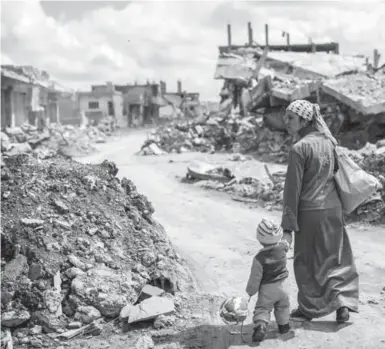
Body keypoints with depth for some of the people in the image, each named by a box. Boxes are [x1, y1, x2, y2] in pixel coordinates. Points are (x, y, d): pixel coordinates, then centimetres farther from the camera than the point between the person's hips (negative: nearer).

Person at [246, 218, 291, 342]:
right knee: (283, 306, 26)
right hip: (281, 286, 4)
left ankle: (260, 326, -14)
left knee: (262, 308, 7)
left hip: (266, 289, -4)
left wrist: (250, 291, -3)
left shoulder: (259, 258, -25)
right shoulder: (282, 247, -15)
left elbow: (255, 278, -17)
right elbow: (287, 243, 13)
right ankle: (283, 325, 39)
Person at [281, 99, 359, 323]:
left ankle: (309, 308, 23)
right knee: (337, 257, 17)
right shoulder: (329, 141, 4)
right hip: (334, 208, 6)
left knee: (306, 261, 11)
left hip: (310, 212, -6)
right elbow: (338, 175, 11)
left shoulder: (300, 148, -16)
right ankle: (343, 302, 5)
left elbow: (293, 189, -16)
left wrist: (288, 227, -13)